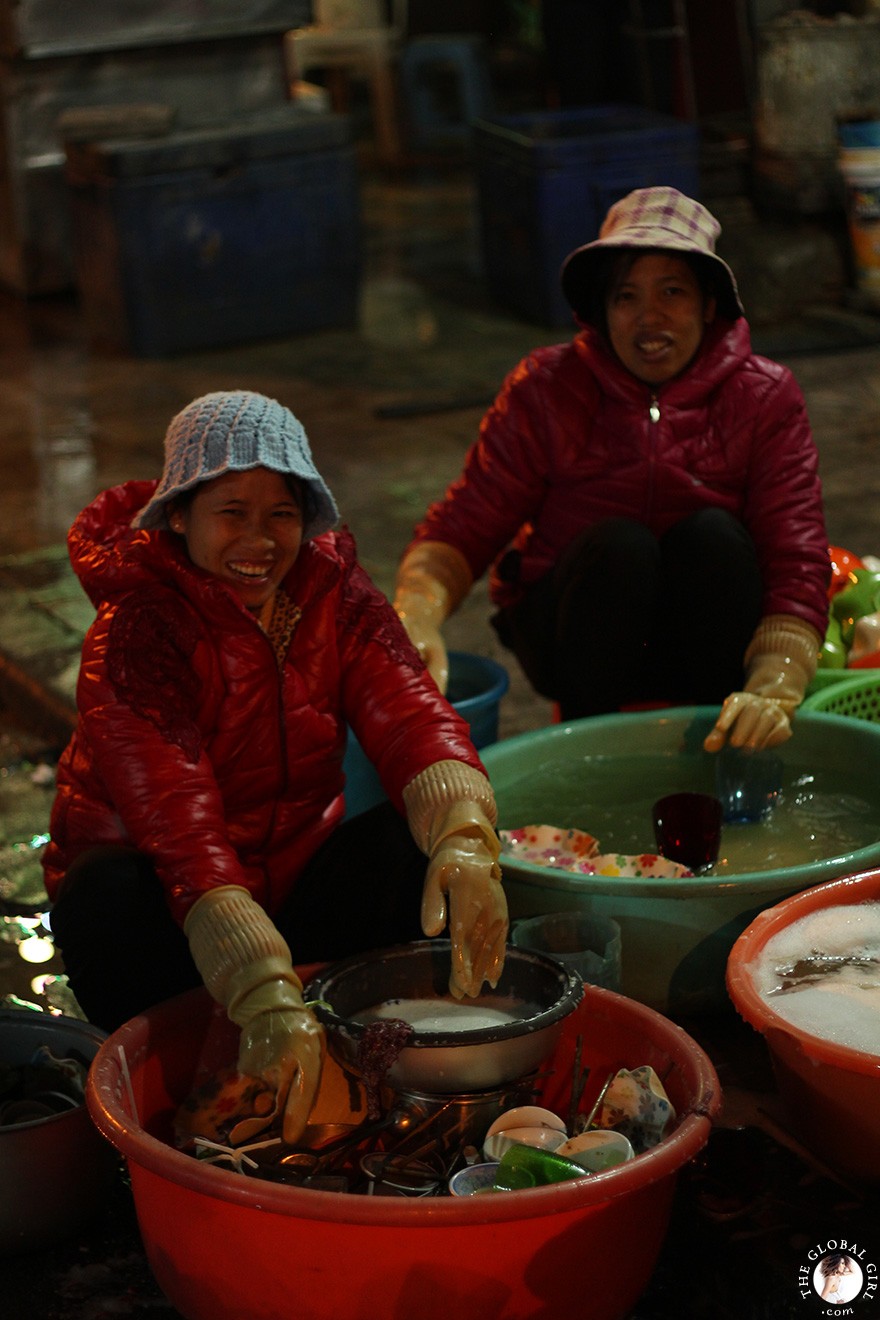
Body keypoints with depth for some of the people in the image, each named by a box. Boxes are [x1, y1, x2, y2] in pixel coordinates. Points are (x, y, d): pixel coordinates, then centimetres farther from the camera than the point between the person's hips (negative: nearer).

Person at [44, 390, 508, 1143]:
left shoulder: (334, 591, -6)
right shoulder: (136, 629, -22)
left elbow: (410, 715, -22)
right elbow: (179, 823, -36)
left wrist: (465, 841, -46)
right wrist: (267, 998, -50)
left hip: (298, 869, 4)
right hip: (165, 882, -4)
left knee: (434, 862, -24)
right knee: (110, 905, -38)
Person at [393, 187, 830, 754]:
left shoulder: (764, 398, -9)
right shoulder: (546, 387, -8)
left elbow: (798, 563, -19)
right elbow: (463, 526, -13)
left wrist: (773, 688, -38)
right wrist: (416, 617, -36)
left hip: (703, 638, 1)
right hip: (576, 634, -1)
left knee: (713, 534, -29)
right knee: (619, 544, -30)